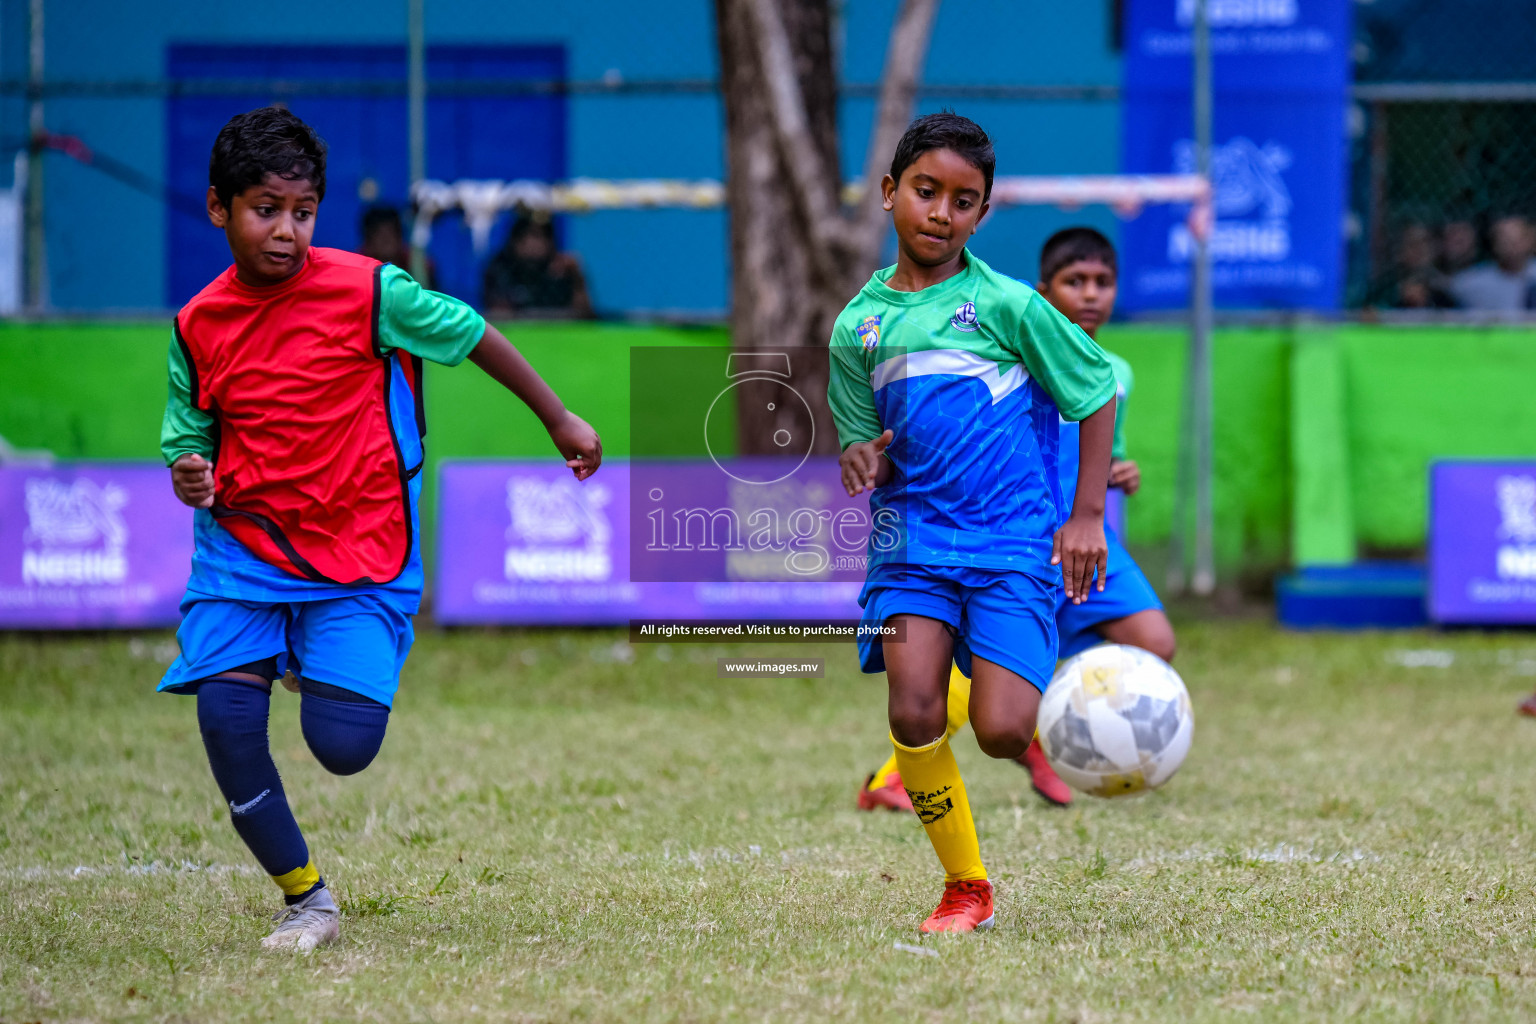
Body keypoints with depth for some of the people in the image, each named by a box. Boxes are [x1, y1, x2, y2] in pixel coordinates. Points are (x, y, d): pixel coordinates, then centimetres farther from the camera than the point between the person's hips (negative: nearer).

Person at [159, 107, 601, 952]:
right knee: (224, 717, -15)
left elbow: (472, 336, 3)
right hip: (243, 544, 2)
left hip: (360, 555, -2)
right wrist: (188, 478, -13)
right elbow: (190, 440, 11)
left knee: (343, 748, -15)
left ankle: (325, 673, 25)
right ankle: (304, 899, 7)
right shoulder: (196, 326, -1)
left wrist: (560, 420, 12)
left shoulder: (367, 291, -11)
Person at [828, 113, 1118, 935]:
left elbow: (1098, 394, 5)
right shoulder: (859, 326, 9)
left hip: (1016, 538, -3)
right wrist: (862, 462, -5)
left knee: (1002, 733, -16)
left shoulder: (1007, 305, -2)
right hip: (913, 535, 3)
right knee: (911, 713, -17)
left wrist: (1085, 518, 1)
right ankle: (964, 887, 2)